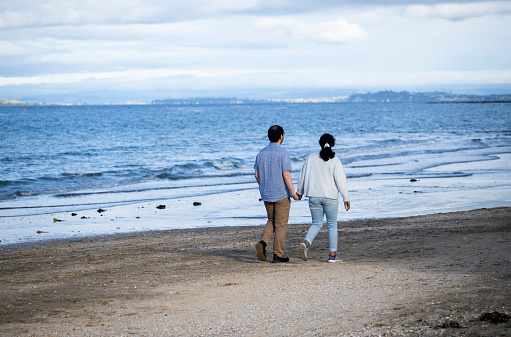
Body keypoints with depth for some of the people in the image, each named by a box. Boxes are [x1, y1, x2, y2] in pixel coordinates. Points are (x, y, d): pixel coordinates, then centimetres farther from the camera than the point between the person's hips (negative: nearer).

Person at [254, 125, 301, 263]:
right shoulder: (283, 153, -13)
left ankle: (262, 243, -5)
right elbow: (286, 175, -18)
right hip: (281, 194, -5)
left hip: (266, 195, 5)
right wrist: (293, 193, -13)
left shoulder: (261, 153, 5)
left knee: (271, 221, 18)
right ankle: (278, 254, 5)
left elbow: (257, 175, 9)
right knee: (281, 225, 3)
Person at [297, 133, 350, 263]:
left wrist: (299, 192, 24)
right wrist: (346, 198, -5)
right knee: (332, 224, 9)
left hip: (314, 196, 3)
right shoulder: (334, 161, -8)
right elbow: (341, 180, -10)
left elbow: (302, 176, 9)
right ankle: (333, 254, 9)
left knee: (317, 223, 12)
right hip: (330, 196, -3)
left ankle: (306, 242, -15)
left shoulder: (311, 158, 3)